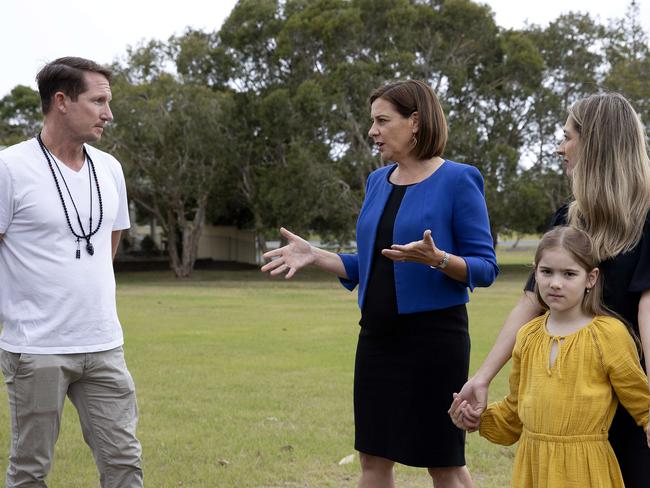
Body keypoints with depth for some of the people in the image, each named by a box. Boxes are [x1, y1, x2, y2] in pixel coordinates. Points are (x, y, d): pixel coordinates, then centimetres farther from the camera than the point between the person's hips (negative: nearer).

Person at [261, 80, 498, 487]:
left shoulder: (457, 181, -9)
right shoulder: (378, 182, 10)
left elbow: (485, 267, -10)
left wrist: (437, 259, -28)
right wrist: (314, 255, 3)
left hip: (433, 339, -7)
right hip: (378, 338, 7)